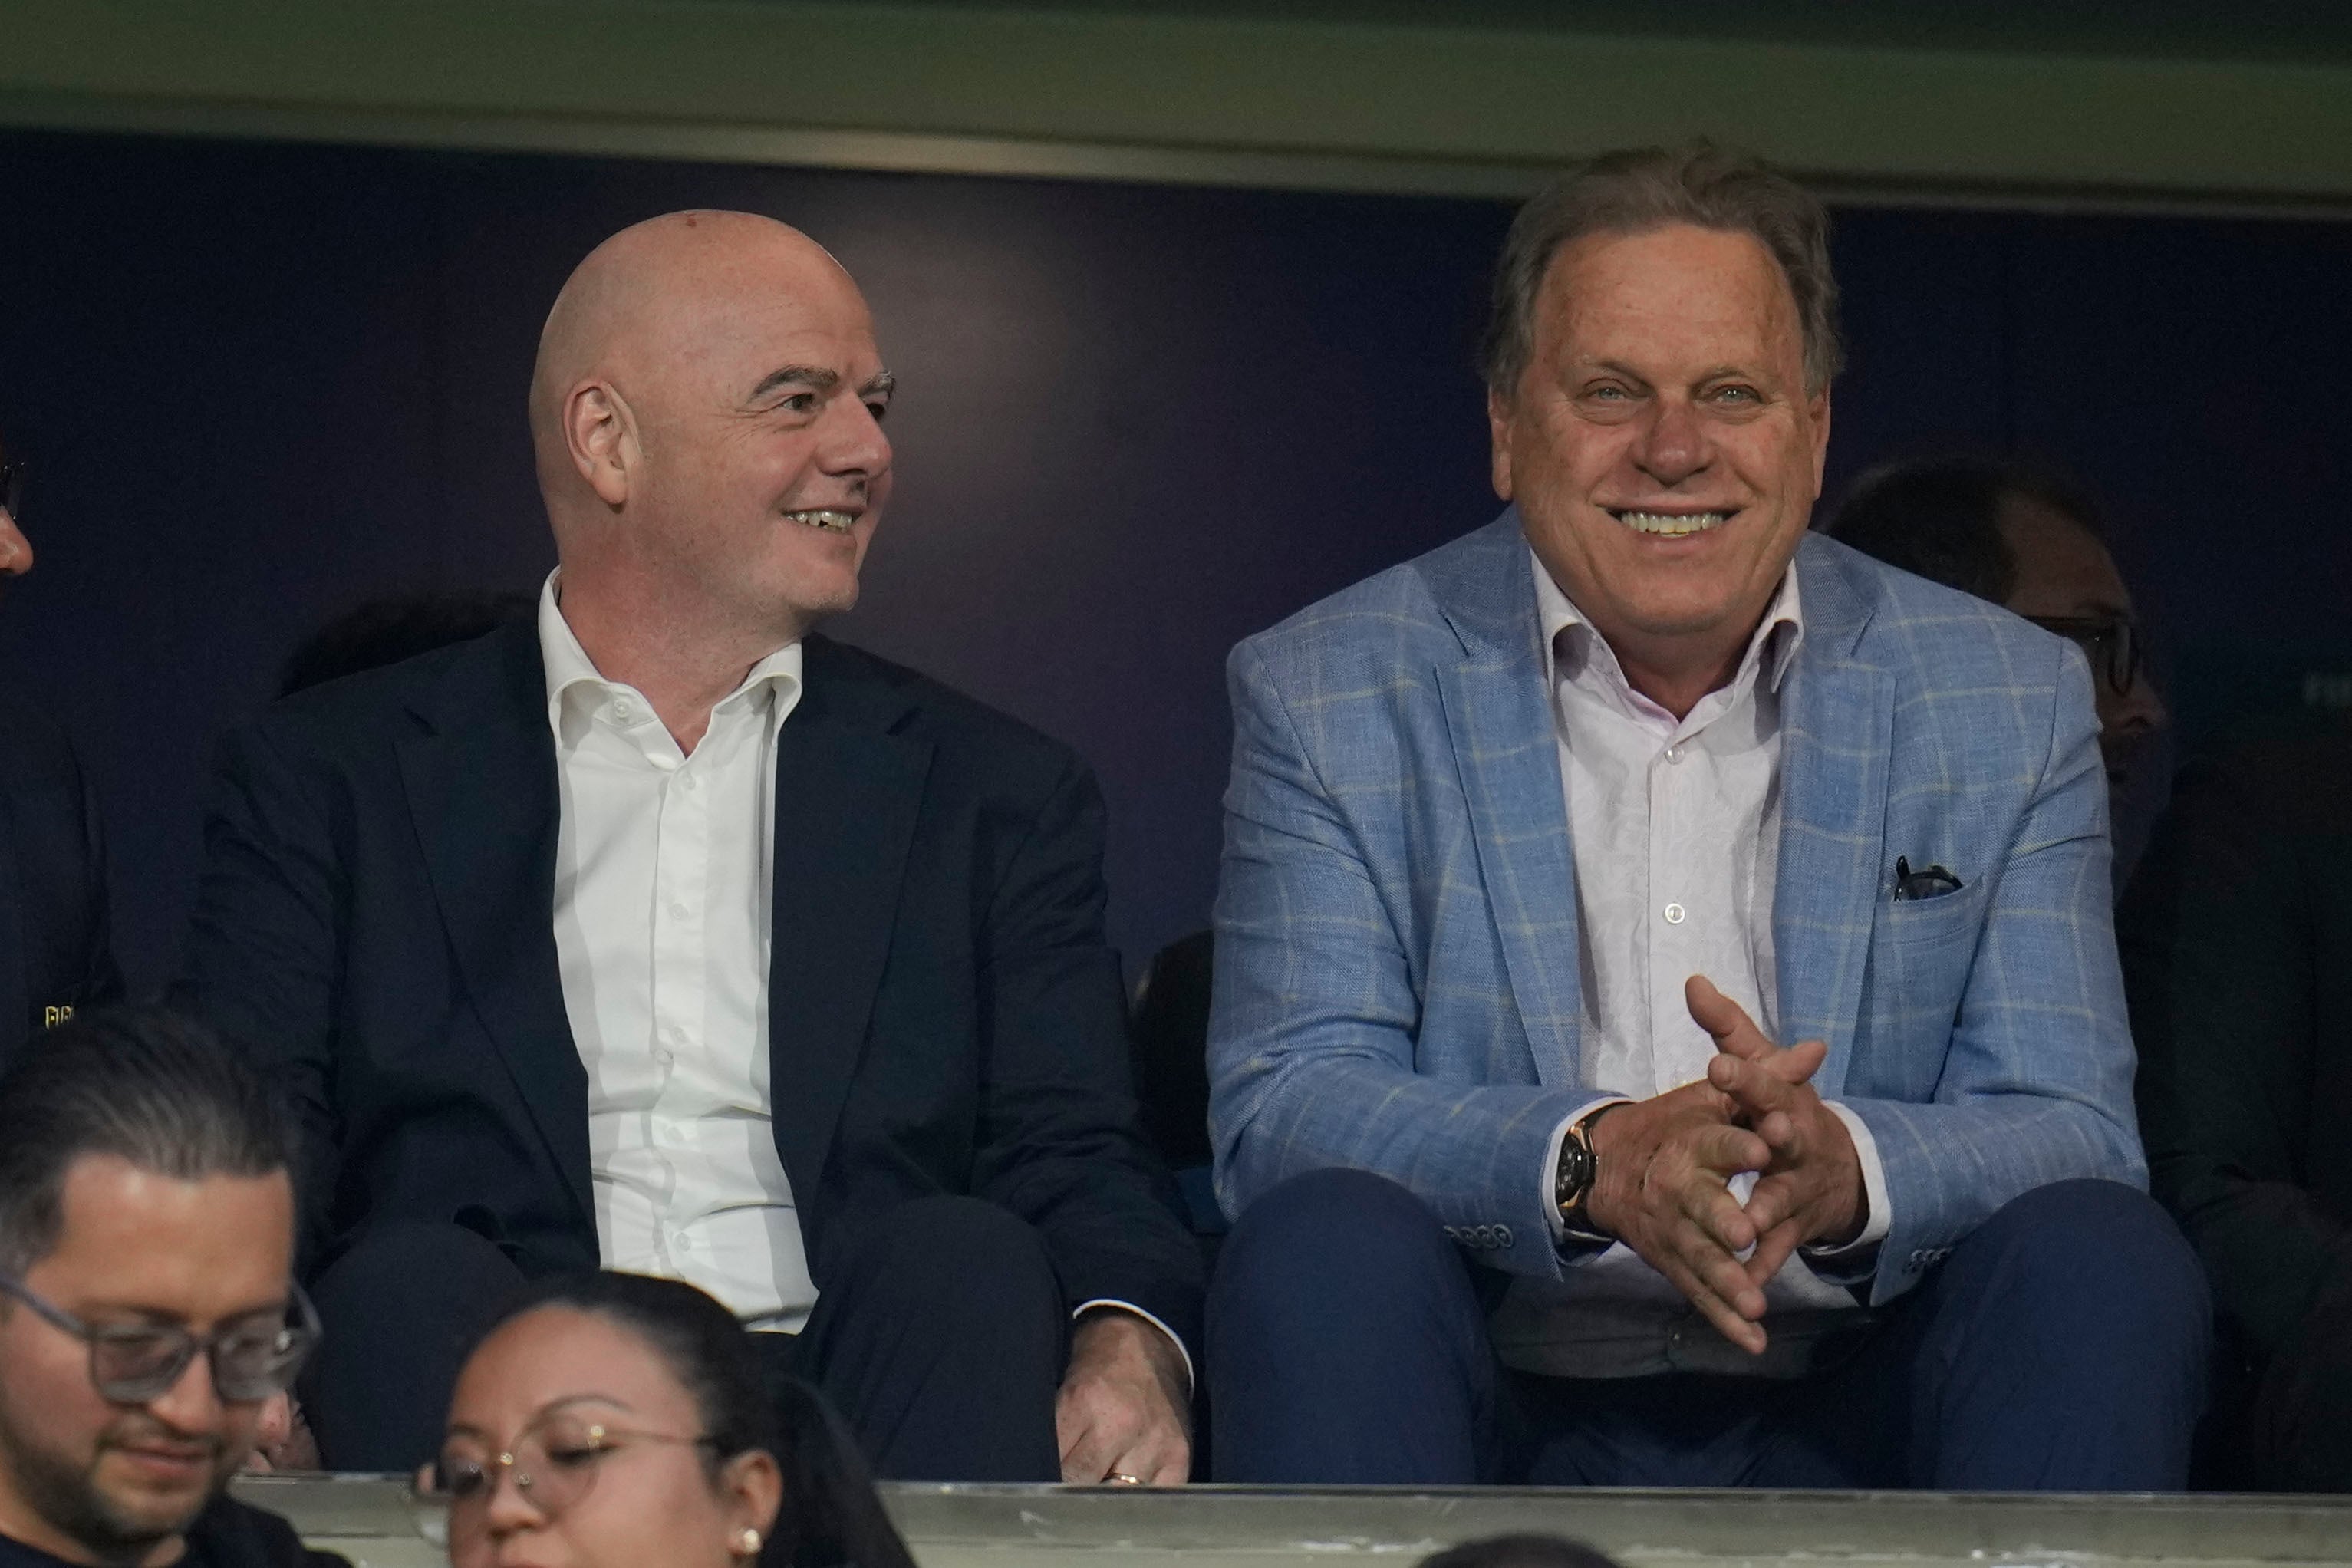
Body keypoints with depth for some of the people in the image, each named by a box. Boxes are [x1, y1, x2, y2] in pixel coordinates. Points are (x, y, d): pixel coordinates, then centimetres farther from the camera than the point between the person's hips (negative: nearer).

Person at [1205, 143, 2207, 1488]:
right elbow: (1279, 1111, -7)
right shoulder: (1332, 698, 5)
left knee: (2106, 1260, -25)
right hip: (1499, 1425, -1)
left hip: (1845, 1431, 1)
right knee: (1326, 1240, -30)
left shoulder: (2010, 707, 8)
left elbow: (2076, 1142, 0)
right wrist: (1590, 1160, -28)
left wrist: (1849, 1173, -25)